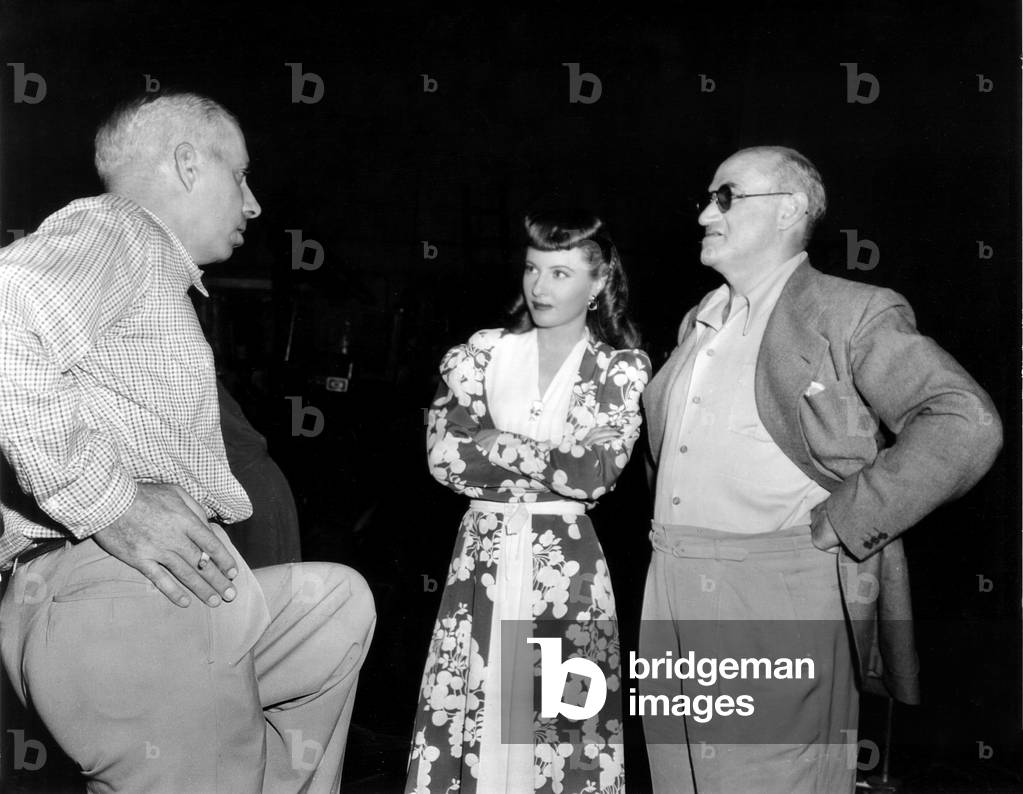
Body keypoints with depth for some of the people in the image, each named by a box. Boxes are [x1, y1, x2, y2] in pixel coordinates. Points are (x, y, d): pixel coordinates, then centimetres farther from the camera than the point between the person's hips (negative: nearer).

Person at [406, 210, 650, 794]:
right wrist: (555, 465, -8)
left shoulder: (622, 369, 2)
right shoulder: (484, 351, 6)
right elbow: (444, 457, -4)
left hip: (565, 560, -2)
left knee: (561, 718, 1)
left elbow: (597, 473, -11)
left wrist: (499, 443, -8)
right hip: (483, 554, 2)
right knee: (469, 709, 4)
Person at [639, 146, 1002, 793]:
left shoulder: (853, 314, -5)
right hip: (670, 597, 7)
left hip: (782, 607, -7)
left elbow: (967, 425, -17)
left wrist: (841, 524, -17)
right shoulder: (698, 324, 18)